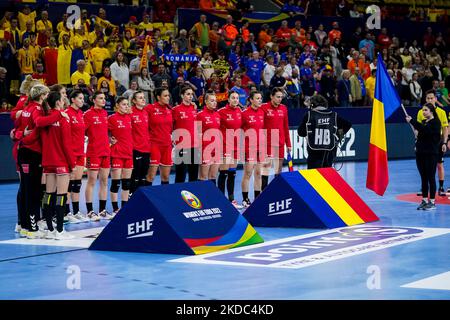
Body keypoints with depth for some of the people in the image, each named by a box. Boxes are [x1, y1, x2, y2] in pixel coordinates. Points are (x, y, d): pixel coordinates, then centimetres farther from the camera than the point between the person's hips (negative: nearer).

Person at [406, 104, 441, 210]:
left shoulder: (435, 122, -9)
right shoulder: (424, 122, 15)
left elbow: (425, 130, -25)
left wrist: (412, 121, -24)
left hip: (431, 154, -7)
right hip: (420, 153, 8)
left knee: (431, 177, -4)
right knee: (423, 178, 10)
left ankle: (432, 202, 1)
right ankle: (424, 200, 16)